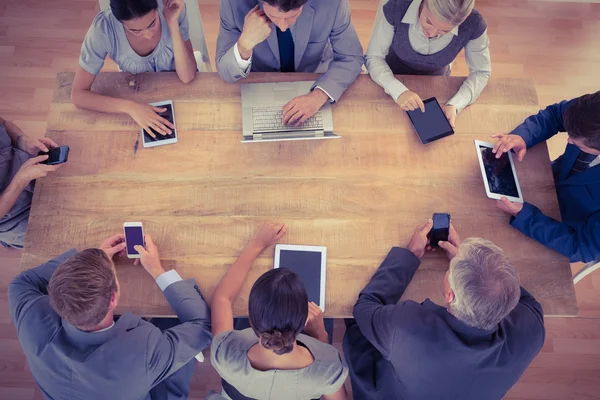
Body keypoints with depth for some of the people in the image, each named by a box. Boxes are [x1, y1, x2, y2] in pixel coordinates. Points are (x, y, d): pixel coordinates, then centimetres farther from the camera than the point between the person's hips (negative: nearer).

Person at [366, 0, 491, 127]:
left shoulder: (473, 24, -30)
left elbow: (481, 72, -15)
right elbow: (373, 57, -23)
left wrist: (454, 105, -33)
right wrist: (398, 90, -41)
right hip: (392, 79, -2)